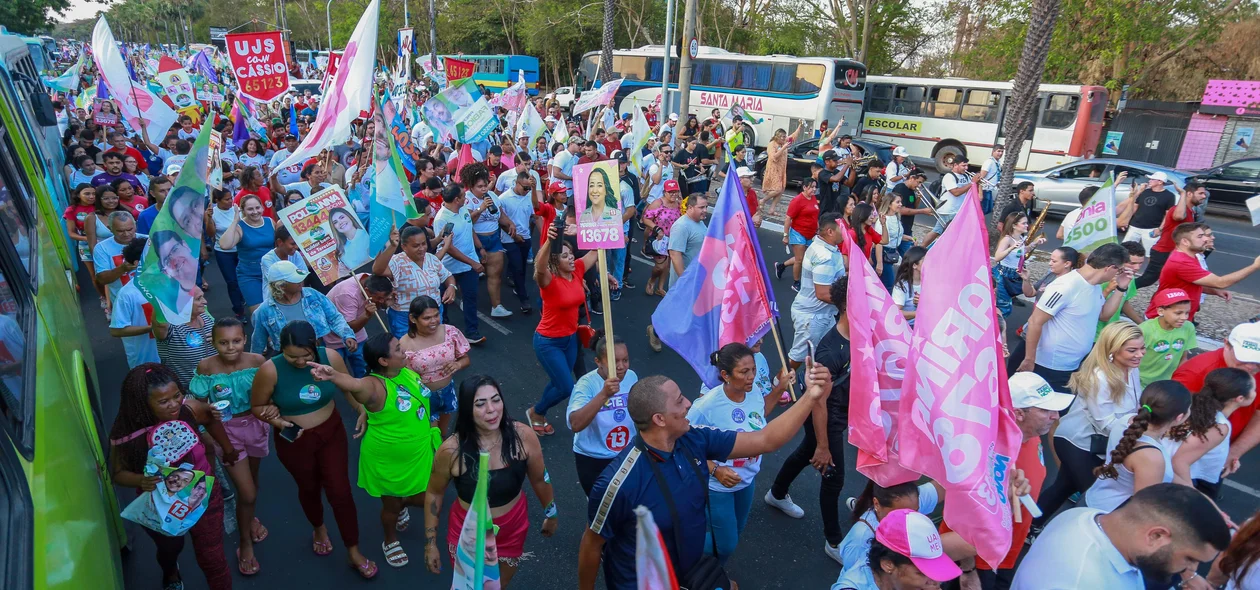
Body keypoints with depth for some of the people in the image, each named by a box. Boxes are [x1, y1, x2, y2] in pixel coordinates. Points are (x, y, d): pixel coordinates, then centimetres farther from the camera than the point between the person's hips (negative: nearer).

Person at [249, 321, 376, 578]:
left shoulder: (330, 357, -19)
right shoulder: (270, 370, -24)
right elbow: (257, 406, -9)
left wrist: (363, 411, -17)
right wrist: (278, 422, -26)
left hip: (331, 432, 0)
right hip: (294, 440, 0)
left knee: (340, 491, 4)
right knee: (309, 489, 23)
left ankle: (354, 552, 22)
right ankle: (319, 529, 55)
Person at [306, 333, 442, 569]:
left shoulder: (406, 370, -10)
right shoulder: (375, 386, -31)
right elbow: (355, 385, -55)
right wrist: (333, 375, -75)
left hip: (419, 453, 6)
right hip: (388, 460, -5)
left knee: (425, 500, 19)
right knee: (391, 506, 18)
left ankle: (402, 505, 53)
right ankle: (391, 542, 49)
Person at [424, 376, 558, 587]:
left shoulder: (523, 436, -23)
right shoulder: (452, 450, -26)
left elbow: (539, 479, -5)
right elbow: (434, 493, -8)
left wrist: (551, 515, 9)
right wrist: (430, 543, -2)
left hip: (513, 529, 2)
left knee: (500, 585, 26)